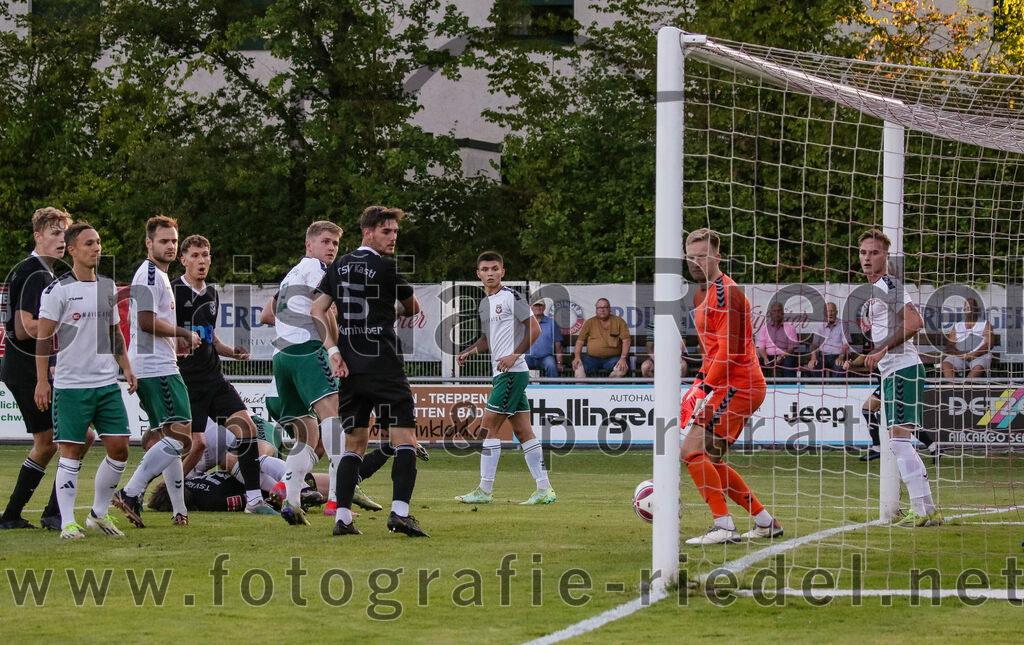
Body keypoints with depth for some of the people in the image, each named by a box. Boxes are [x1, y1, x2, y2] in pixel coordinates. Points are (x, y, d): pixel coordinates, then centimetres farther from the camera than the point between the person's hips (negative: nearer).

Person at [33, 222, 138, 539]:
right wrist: (42, 381, -12)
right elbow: (43, 337, -7)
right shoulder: (58, 290, -7)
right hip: (71, 384, -6)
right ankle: (67, 522, 0)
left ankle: (99, 513, 16)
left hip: (107, 383, 6)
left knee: (119, 448, 2)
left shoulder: (108, 287, 13)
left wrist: (126, 367, 13)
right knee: (71, 452, -4)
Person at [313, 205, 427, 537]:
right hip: (384, 366, -6)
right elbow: (413, 308, 6)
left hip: (349, 368, 6)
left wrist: (334, 351, 7)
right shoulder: (385, 267, -7)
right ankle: (399, 512, -18)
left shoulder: (339, 266, 11)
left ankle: (342, 517, 3)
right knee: (405, 438, -4)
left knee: (354, 443, 13)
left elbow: (318, 310, 10)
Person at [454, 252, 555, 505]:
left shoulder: (511, 298, -9)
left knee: (489, 427, -8)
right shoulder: (484, 303, 17)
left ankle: (484, 491, -5)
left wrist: (514, 355, -16)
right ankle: (544, 489, 6)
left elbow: (535, 329, -11)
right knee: (522, 430, 6)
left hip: (512, 372, -9)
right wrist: (467, 352, 11)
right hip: (501, 374, 9)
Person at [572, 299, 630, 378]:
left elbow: (626, 341, 1)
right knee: (578, 367, -28)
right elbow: (580, 341, 10)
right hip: (592, 358, 1)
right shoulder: (590, 322, 13)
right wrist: (577, 357, -8)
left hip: (612, 358, -1)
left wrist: (623, 358, -14)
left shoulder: (619, 322, 8)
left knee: (621, 369, -33)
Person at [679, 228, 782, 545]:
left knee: (692, 450, -16)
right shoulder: (707, 294, 18)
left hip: (737, 385, -10)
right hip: (727, 386, 10)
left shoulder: (726, 293, -14)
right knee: (709, 461, 13)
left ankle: (724, 526, -18)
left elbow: (728, 352, -20)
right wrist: (699, 383, 14)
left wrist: (704, 390, -21)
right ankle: (765, 522, 20)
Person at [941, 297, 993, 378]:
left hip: (979, 356, -2)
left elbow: (989, 344, 0)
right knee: (946, 364, -30)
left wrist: (974, 354, -16)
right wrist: (960, 353, -12)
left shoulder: (985, 324, 14)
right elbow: (949, 347, 11)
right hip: (959, 356, 2)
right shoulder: (957, 326, 21)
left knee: (979, 368, -38)